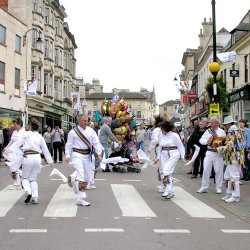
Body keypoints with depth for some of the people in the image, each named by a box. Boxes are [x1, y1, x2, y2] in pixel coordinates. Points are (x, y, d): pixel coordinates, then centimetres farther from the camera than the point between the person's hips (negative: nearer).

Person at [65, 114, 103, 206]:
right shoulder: (73, 132, -3)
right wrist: (68, 155, -7)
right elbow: (69, 145, 3)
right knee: (81, 176, -13)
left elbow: (96, 143, 4)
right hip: (77, 155, -5)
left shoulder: (91, 131, 5)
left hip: (87, 155, 5)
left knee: (86, 177, 11)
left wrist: (99, 154, -5)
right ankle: (80, 199, -9)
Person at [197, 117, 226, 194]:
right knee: (206, 170, 1)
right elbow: (201, 140, 8)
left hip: (218, 153, -2)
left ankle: (218, 188, 13)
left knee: (219, 170, 1)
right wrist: (207, 141, -11)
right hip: (209, 152, 2)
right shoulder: (208, 131, 7)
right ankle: (204, 187, 9)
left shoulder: (222, 132, 3)